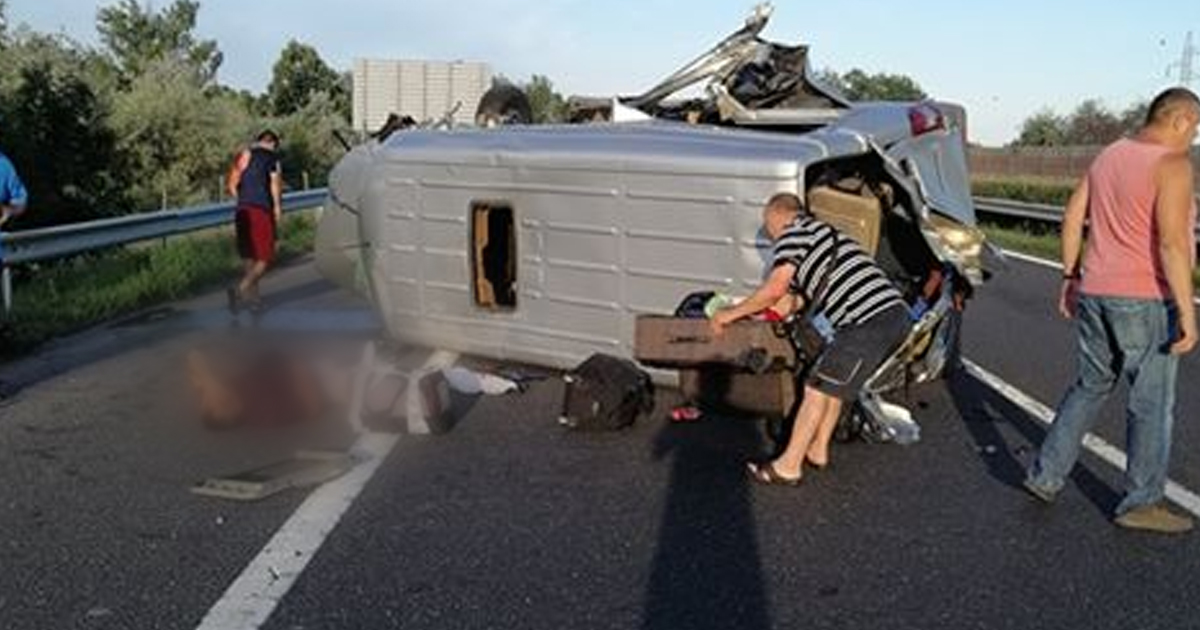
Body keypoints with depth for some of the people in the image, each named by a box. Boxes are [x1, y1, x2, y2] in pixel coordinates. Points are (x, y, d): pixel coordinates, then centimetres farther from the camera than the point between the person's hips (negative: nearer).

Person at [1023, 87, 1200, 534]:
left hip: (1095, 294, 7)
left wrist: (1071, 276, 18)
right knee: (1151, 403, 4)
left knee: (1090, 387, 18)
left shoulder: (1109, 155, 10)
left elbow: (1073, 217, 12)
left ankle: (1046, 476, 19)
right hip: (1146, 301, -7)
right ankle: (1142, 502, 12)